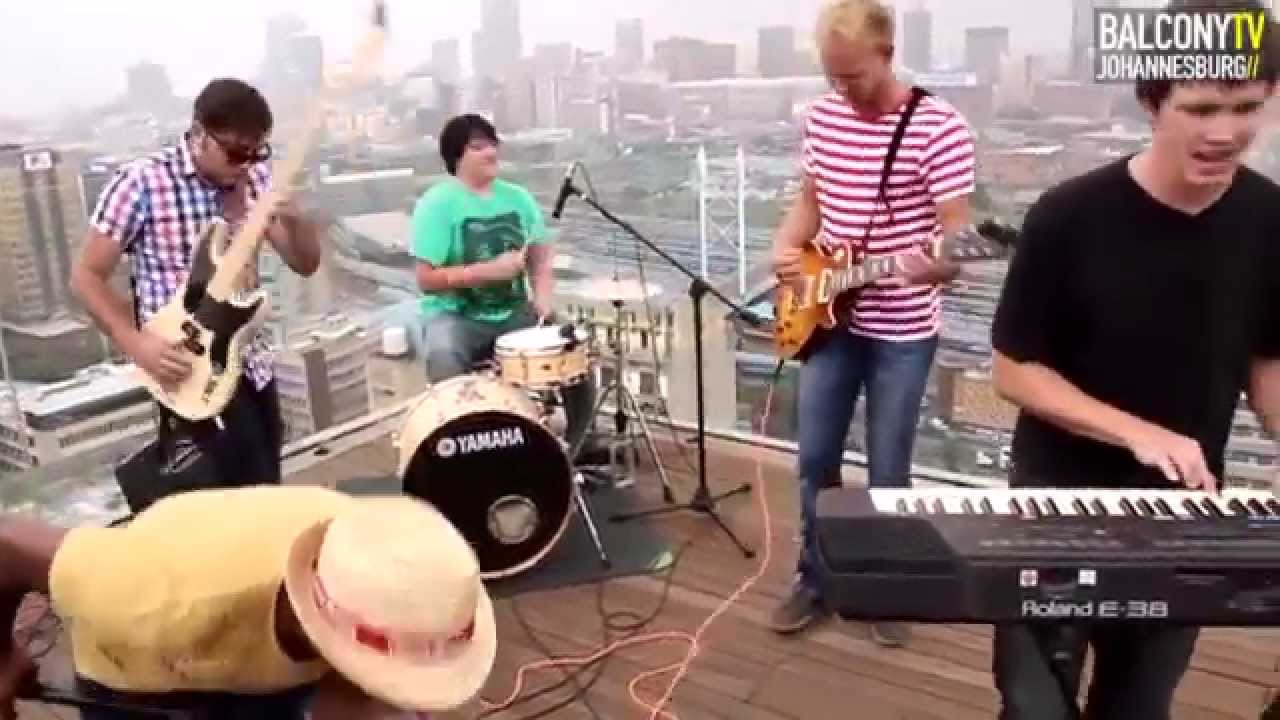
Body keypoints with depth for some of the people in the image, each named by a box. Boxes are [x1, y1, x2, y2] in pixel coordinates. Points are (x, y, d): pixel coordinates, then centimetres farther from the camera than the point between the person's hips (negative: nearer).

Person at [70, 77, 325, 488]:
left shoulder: (257, 179, 2)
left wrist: (295, 219, -17)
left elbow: (305, 264, 3)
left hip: (251, 359, 6)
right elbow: (86, 276, -6)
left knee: (267, 490, 13)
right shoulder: (142, 183, -12)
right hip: (189, 366, -5)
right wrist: (137, 344, -17)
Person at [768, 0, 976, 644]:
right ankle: (815, 577, 30)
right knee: (815, 456, 11)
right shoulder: (821, 116, 3)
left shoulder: (939, 127, -14)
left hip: (902, 330, -5)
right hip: (828, 318, 5)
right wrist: (786, 249, -4)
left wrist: (935, 265, -39)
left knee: (888, 470, 6)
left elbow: (957, 234, -16)